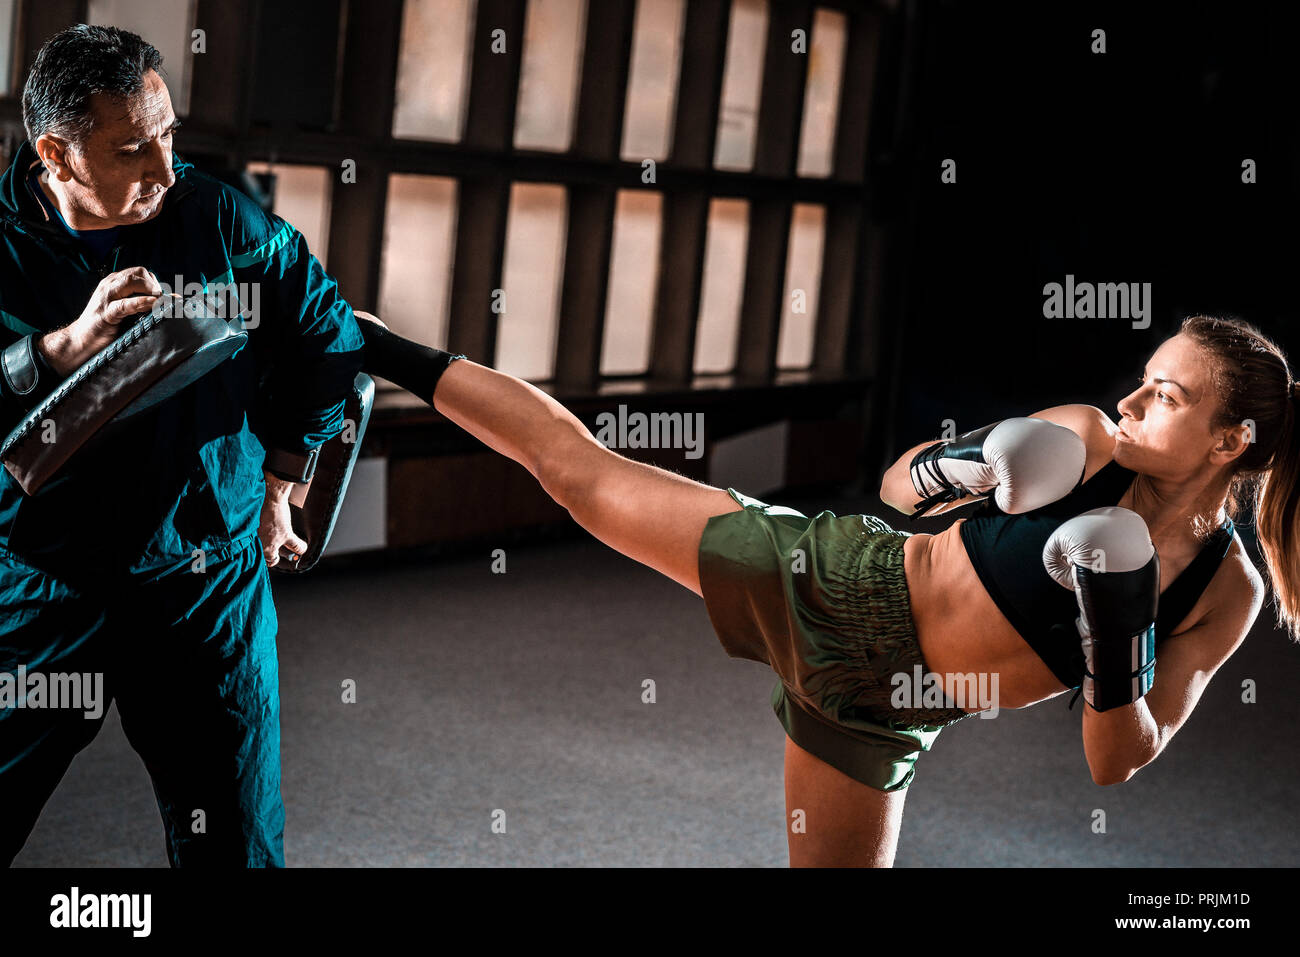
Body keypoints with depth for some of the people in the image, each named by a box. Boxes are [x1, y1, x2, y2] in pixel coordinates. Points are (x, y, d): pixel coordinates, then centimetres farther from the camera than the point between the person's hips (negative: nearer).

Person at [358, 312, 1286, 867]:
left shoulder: (1227, 594, -8)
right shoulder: (1083, 437, -12)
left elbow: (1119, 763, -6)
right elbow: (898, 483, 0)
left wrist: (1115, 653, -23)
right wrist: (955, 466, -21)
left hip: (876, 715, 1)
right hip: (841, 584, -1)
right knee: (575, 464, 3)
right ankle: (379, 351, 23)